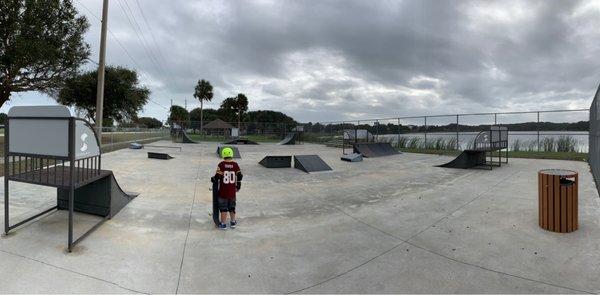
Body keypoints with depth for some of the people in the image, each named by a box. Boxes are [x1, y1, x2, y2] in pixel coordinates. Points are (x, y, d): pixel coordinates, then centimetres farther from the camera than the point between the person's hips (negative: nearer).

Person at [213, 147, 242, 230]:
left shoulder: (221, 164, -12)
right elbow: (239, 176, -2)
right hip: (232, 190, 3)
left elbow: (217, 176, -12)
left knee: (223, 207, 9)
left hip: (223, 190, -3)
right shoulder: (235, 165, -4)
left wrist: (214, 179, 11)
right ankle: (233, 222, 30)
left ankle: (223, 224, 15)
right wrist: (238, 186, 11)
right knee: (232, 206, 19)